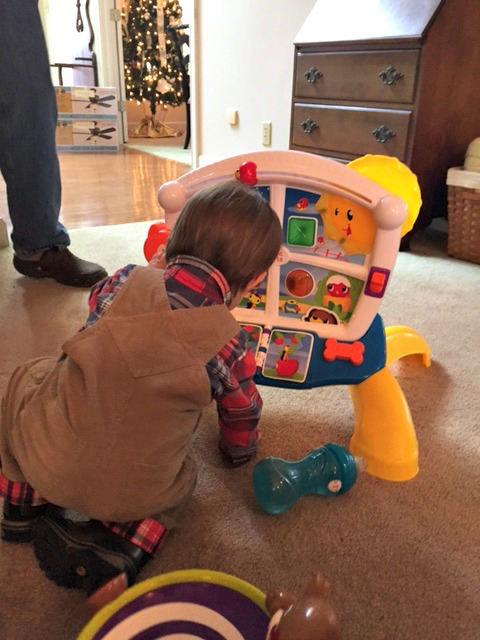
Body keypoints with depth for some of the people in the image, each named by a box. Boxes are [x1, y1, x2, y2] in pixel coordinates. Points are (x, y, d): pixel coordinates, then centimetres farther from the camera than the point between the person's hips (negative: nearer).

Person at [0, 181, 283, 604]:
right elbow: (241, 414, 8)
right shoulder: (229, 345, -9)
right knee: (182, 473, 33)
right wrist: (240, 450, 32)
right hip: (131, 495, -1)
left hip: (43, 461, 2)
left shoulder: (127, 282, -6)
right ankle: (123, 545, 7)